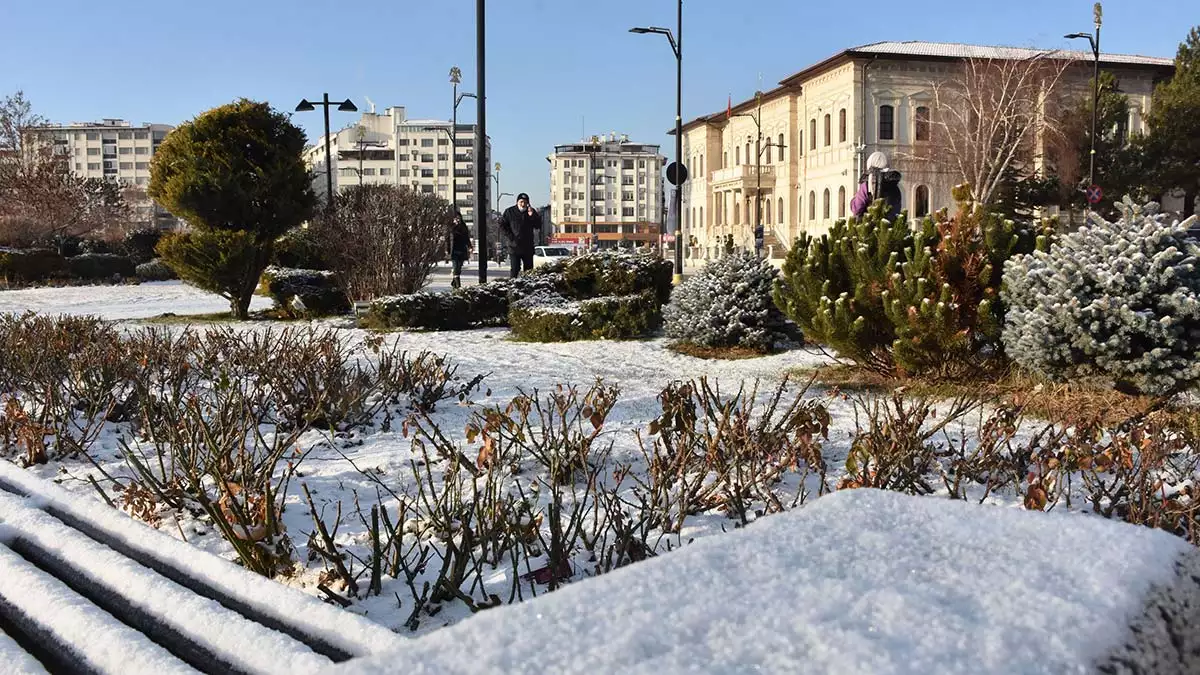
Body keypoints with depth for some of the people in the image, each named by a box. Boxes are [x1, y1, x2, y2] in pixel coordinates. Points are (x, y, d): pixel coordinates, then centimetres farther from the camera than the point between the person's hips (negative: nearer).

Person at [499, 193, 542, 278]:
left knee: (529, 270, 8)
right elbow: (502, 226, 0)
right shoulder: (509, 212, 0)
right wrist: (510, 238, -10)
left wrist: (532, 215, -15)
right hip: (514, 247, -3)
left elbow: (538, 226, 0)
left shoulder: (531, 212, 7)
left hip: (528, 247, 3)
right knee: (514, 269, -7)